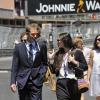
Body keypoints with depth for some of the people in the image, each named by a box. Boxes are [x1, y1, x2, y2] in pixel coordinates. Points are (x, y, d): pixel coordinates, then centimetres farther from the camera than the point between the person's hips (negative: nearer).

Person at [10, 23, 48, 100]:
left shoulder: (42, 46, 2)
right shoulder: (19, 47, 2)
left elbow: (45, 63, 15)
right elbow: (14, 66, 1)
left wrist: (42, 73, -2)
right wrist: (13, 82, -5)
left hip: (36, 82, -1)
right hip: (22, 82, 1)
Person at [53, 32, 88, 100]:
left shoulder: (77, 52, 1)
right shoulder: (58, 54, 13)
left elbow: (85, 67, -3)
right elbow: (54, 70, 15)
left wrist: (74, 61, -14)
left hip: (74, 83, -3)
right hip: (61, 83, 3)